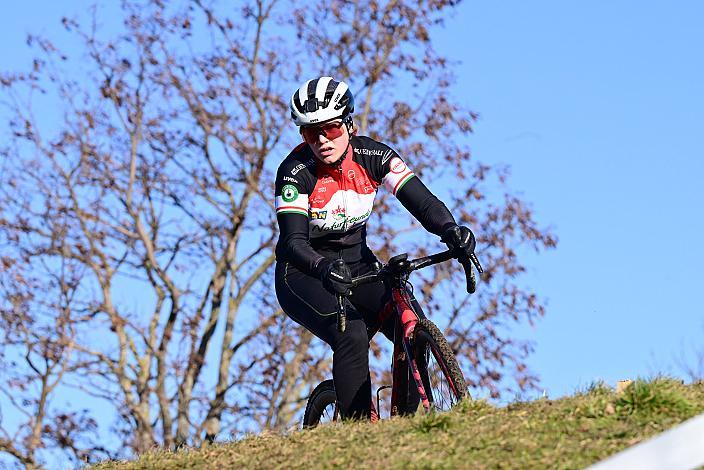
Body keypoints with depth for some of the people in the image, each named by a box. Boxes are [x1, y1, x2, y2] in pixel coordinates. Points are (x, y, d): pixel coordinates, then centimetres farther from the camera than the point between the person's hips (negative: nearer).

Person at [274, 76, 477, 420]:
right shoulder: (295, 172, -21)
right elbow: (293, 241, -29)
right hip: (304, 274, -4)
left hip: (357, 264, 4)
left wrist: (450, 230, -40)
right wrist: (324, 269, -49)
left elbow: (420, 199, -19)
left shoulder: (372, 155, -12)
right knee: (352, 335, -30)